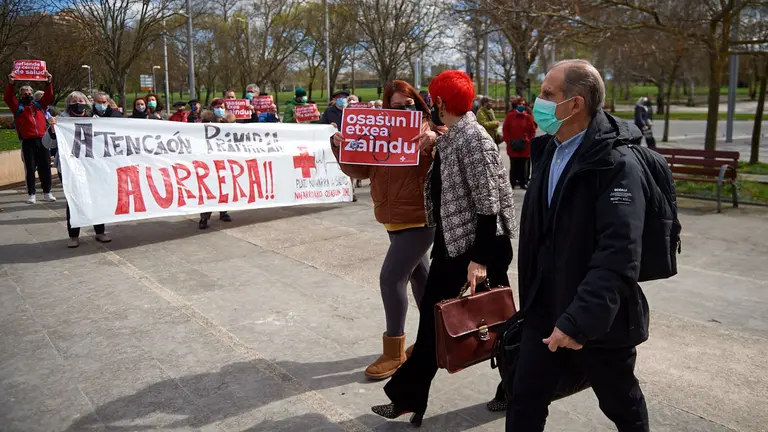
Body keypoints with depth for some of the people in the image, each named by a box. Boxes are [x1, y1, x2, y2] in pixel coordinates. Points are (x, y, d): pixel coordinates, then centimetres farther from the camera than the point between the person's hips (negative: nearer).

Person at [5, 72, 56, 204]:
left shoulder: (39, 105, 18)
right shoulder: (17, 107, 12)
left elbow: (49, 96, 8)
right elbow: (8, 98, -2)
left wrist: (48, 83, -6)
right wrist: (11, 84, -15)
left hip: (42, 140, 2)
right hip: (27, 142, -2)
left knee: (45, 167, 4)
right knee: (30, 168, 1)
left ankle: (47, 192, 11)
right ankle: (31, 194, 5)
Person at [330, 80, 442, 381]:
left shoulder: (429, 131, -9)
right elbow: (359, 170, 6)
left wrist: (436, 139, -38)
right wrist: (341, 146, -10)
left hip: (420, 218, -7)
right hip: (394, 219, 7)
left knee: (391, 278, -10)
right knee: (418, 272, 19)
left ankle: (395, 352, 3)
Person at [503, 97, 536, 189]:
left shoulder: (528, 117, 2)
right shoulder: (510, 116, -1)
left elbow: (532, 131, 5)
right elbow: (505, 130, 1)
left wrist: (528, 141, -5)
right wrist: (509, 141, -6)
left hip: (525, 147, 1)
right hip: (512, 146, -1)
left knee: (523, 166, 6)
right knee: (513, 166, 5)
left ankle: (523, 183, 15)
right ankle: (512, 183, 13)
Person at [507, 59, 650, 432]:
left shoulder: (616, 164, -19)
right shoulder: (549, 153, 6)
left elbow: (618, 256, -28)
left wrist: (579, 320, -33)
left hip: (599, 320, -6)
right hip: (546, 310, 6)